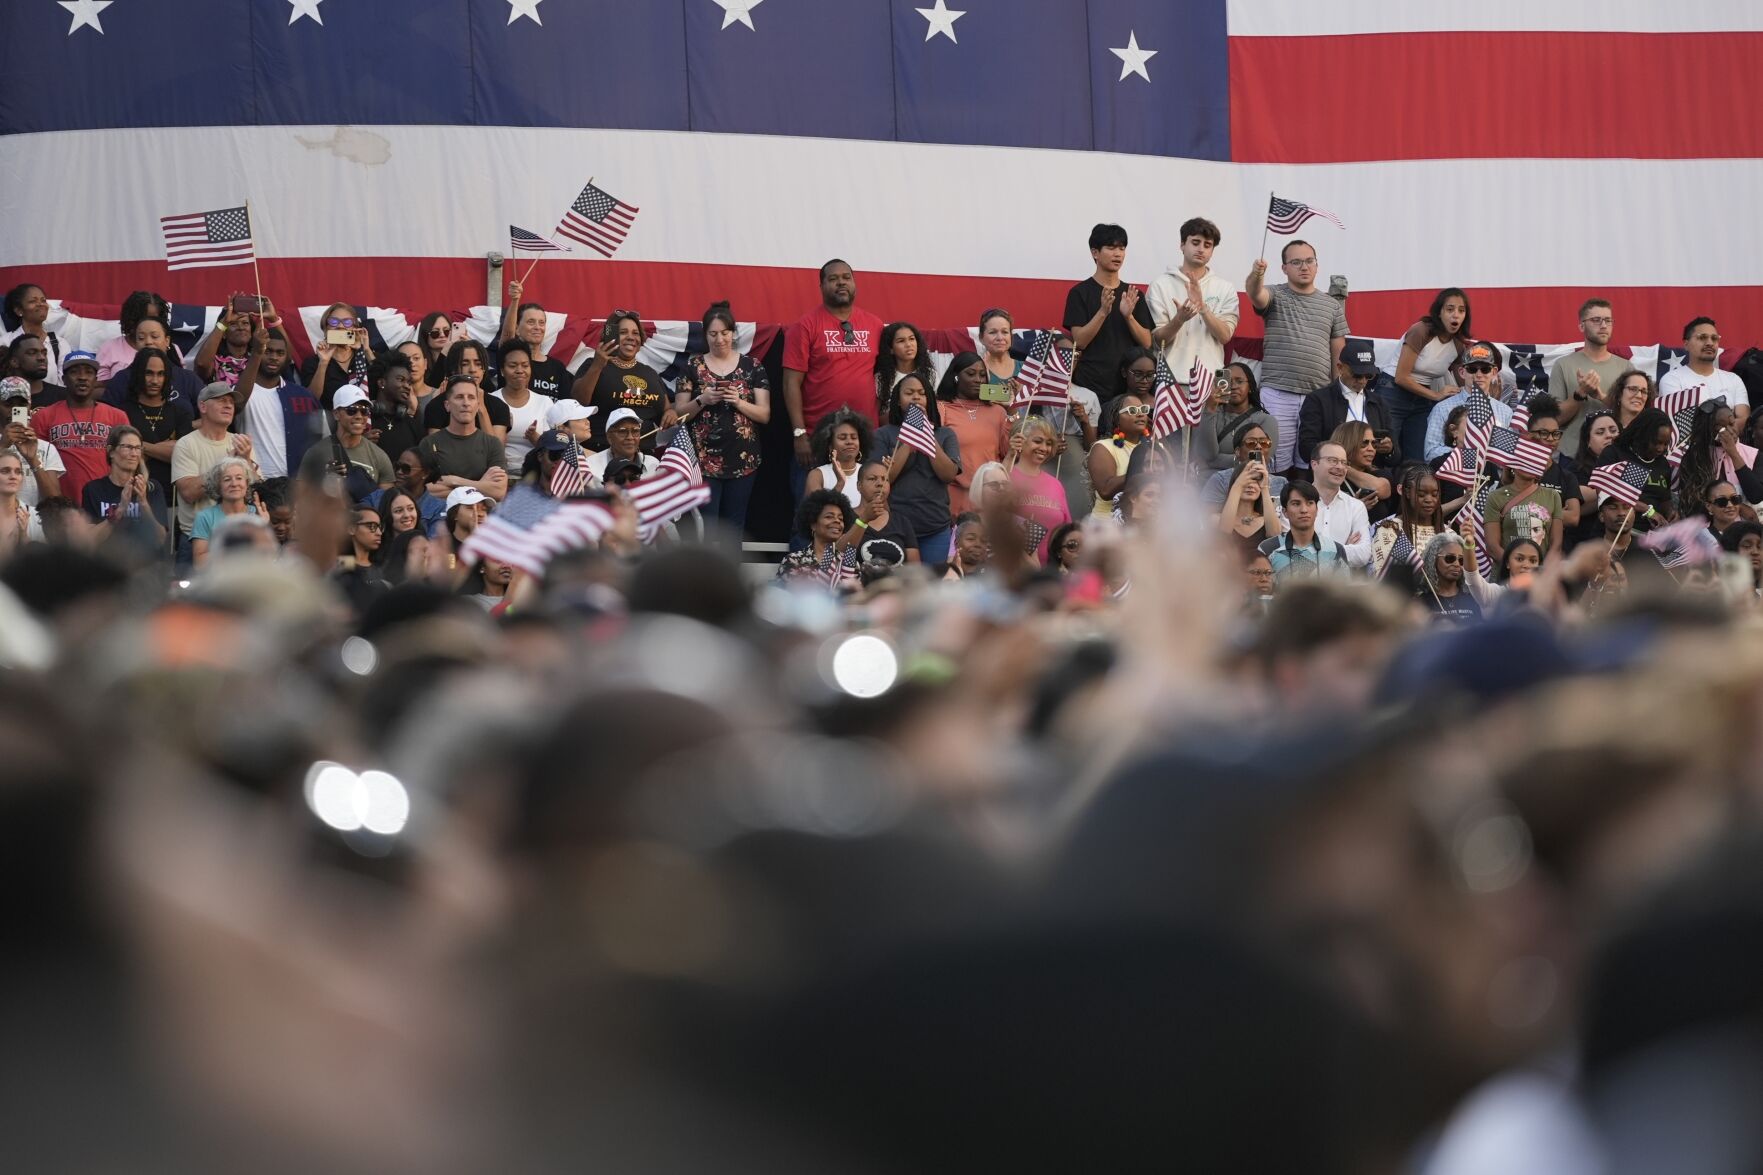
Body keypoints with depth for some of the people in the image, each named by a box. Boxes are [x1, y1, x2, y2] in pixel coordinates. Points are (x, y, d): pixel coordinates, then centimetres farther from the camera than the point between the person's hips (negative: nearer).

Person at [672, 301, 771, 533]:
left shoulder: (752, 366, 7)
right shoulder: (693, 366, 7)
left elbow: (765, 415, 4)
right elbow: (679, 413, 6)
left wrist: (739, 402, -13)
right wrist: (701, 400, -11)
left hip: (742, 460, 1)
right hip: (704, 461, -1)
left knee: (734, 530, 4)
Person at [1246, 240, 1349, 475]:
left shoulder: (1333, 306, 14)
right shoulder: (1275, 296, 5)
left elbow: (1338, 356, 15)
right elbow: (1255, 293, -19)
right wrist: (1256, 275, -42)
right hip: (1277, 394, -3)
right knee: (1277, 464, -5)